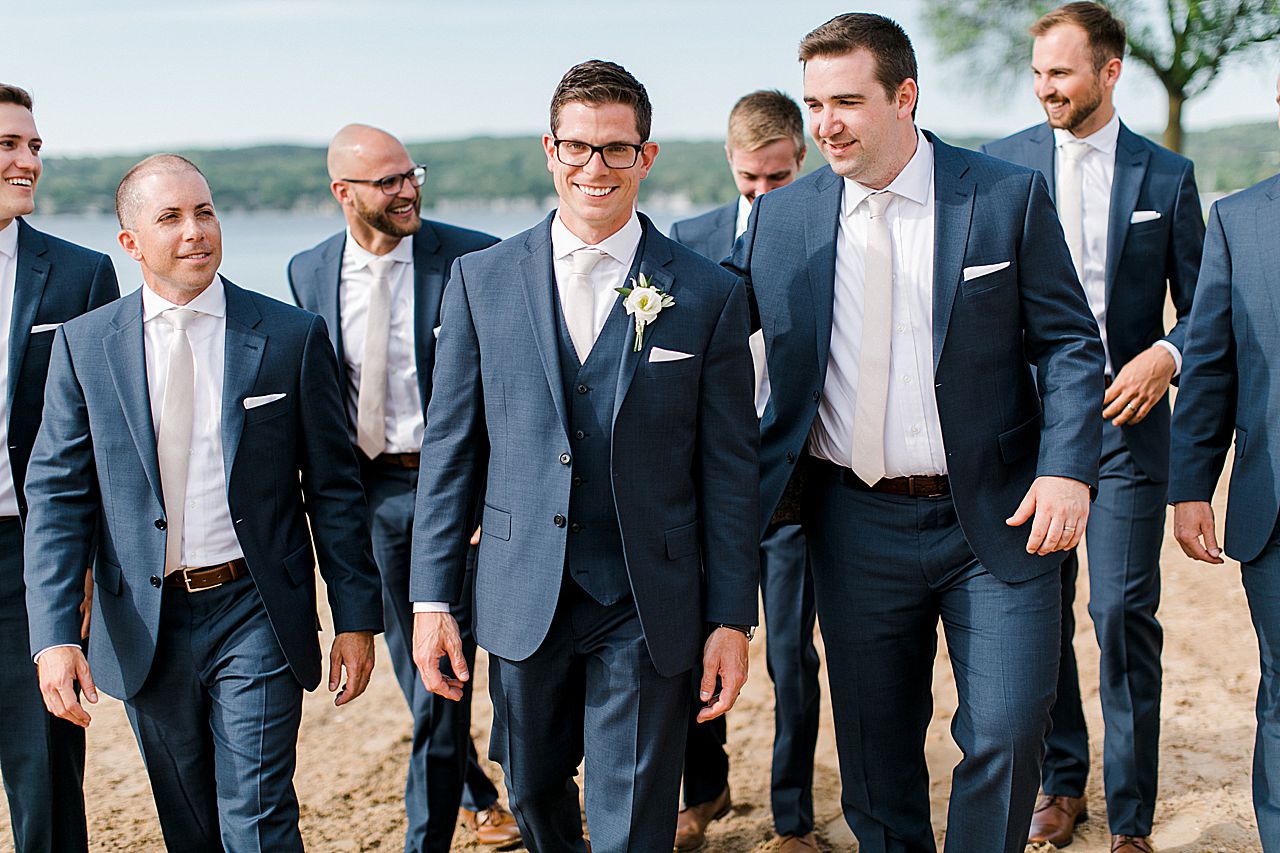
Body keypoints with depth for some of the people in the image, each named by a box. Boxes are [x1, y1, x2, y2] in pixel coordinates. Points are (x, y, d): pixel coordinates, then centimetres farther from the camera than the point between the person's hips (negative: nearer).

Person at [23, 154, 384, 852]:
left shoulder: (292, 336, -2)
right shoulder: (83, 345, 1)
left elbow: (333, 489, 2)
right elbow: (55, 495, -2)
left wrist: (356, 617, 1)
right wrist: (54, 635, -11)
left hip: (256, 615, -2)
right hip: (144, 629, 2)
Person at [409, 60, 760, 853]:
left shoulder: (709, 295, -2)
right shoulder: (481, 279, 2)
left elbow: (730, 467, -1)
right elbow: (449, 449, 4)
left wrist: (732, 617, -3)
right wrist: (431, 598, 1)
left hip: (647, 609, -2)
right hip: (522, 599, 2)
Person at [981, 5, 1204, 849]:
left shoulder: (1167, 174, 3)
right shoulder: (1003, 163, 4)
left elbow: (1202, 305, 7)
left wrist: (1166, 355, -13)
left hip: (1125, 414, -1)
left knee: (1124, 612, -5)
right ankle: (1062, 780, 28)